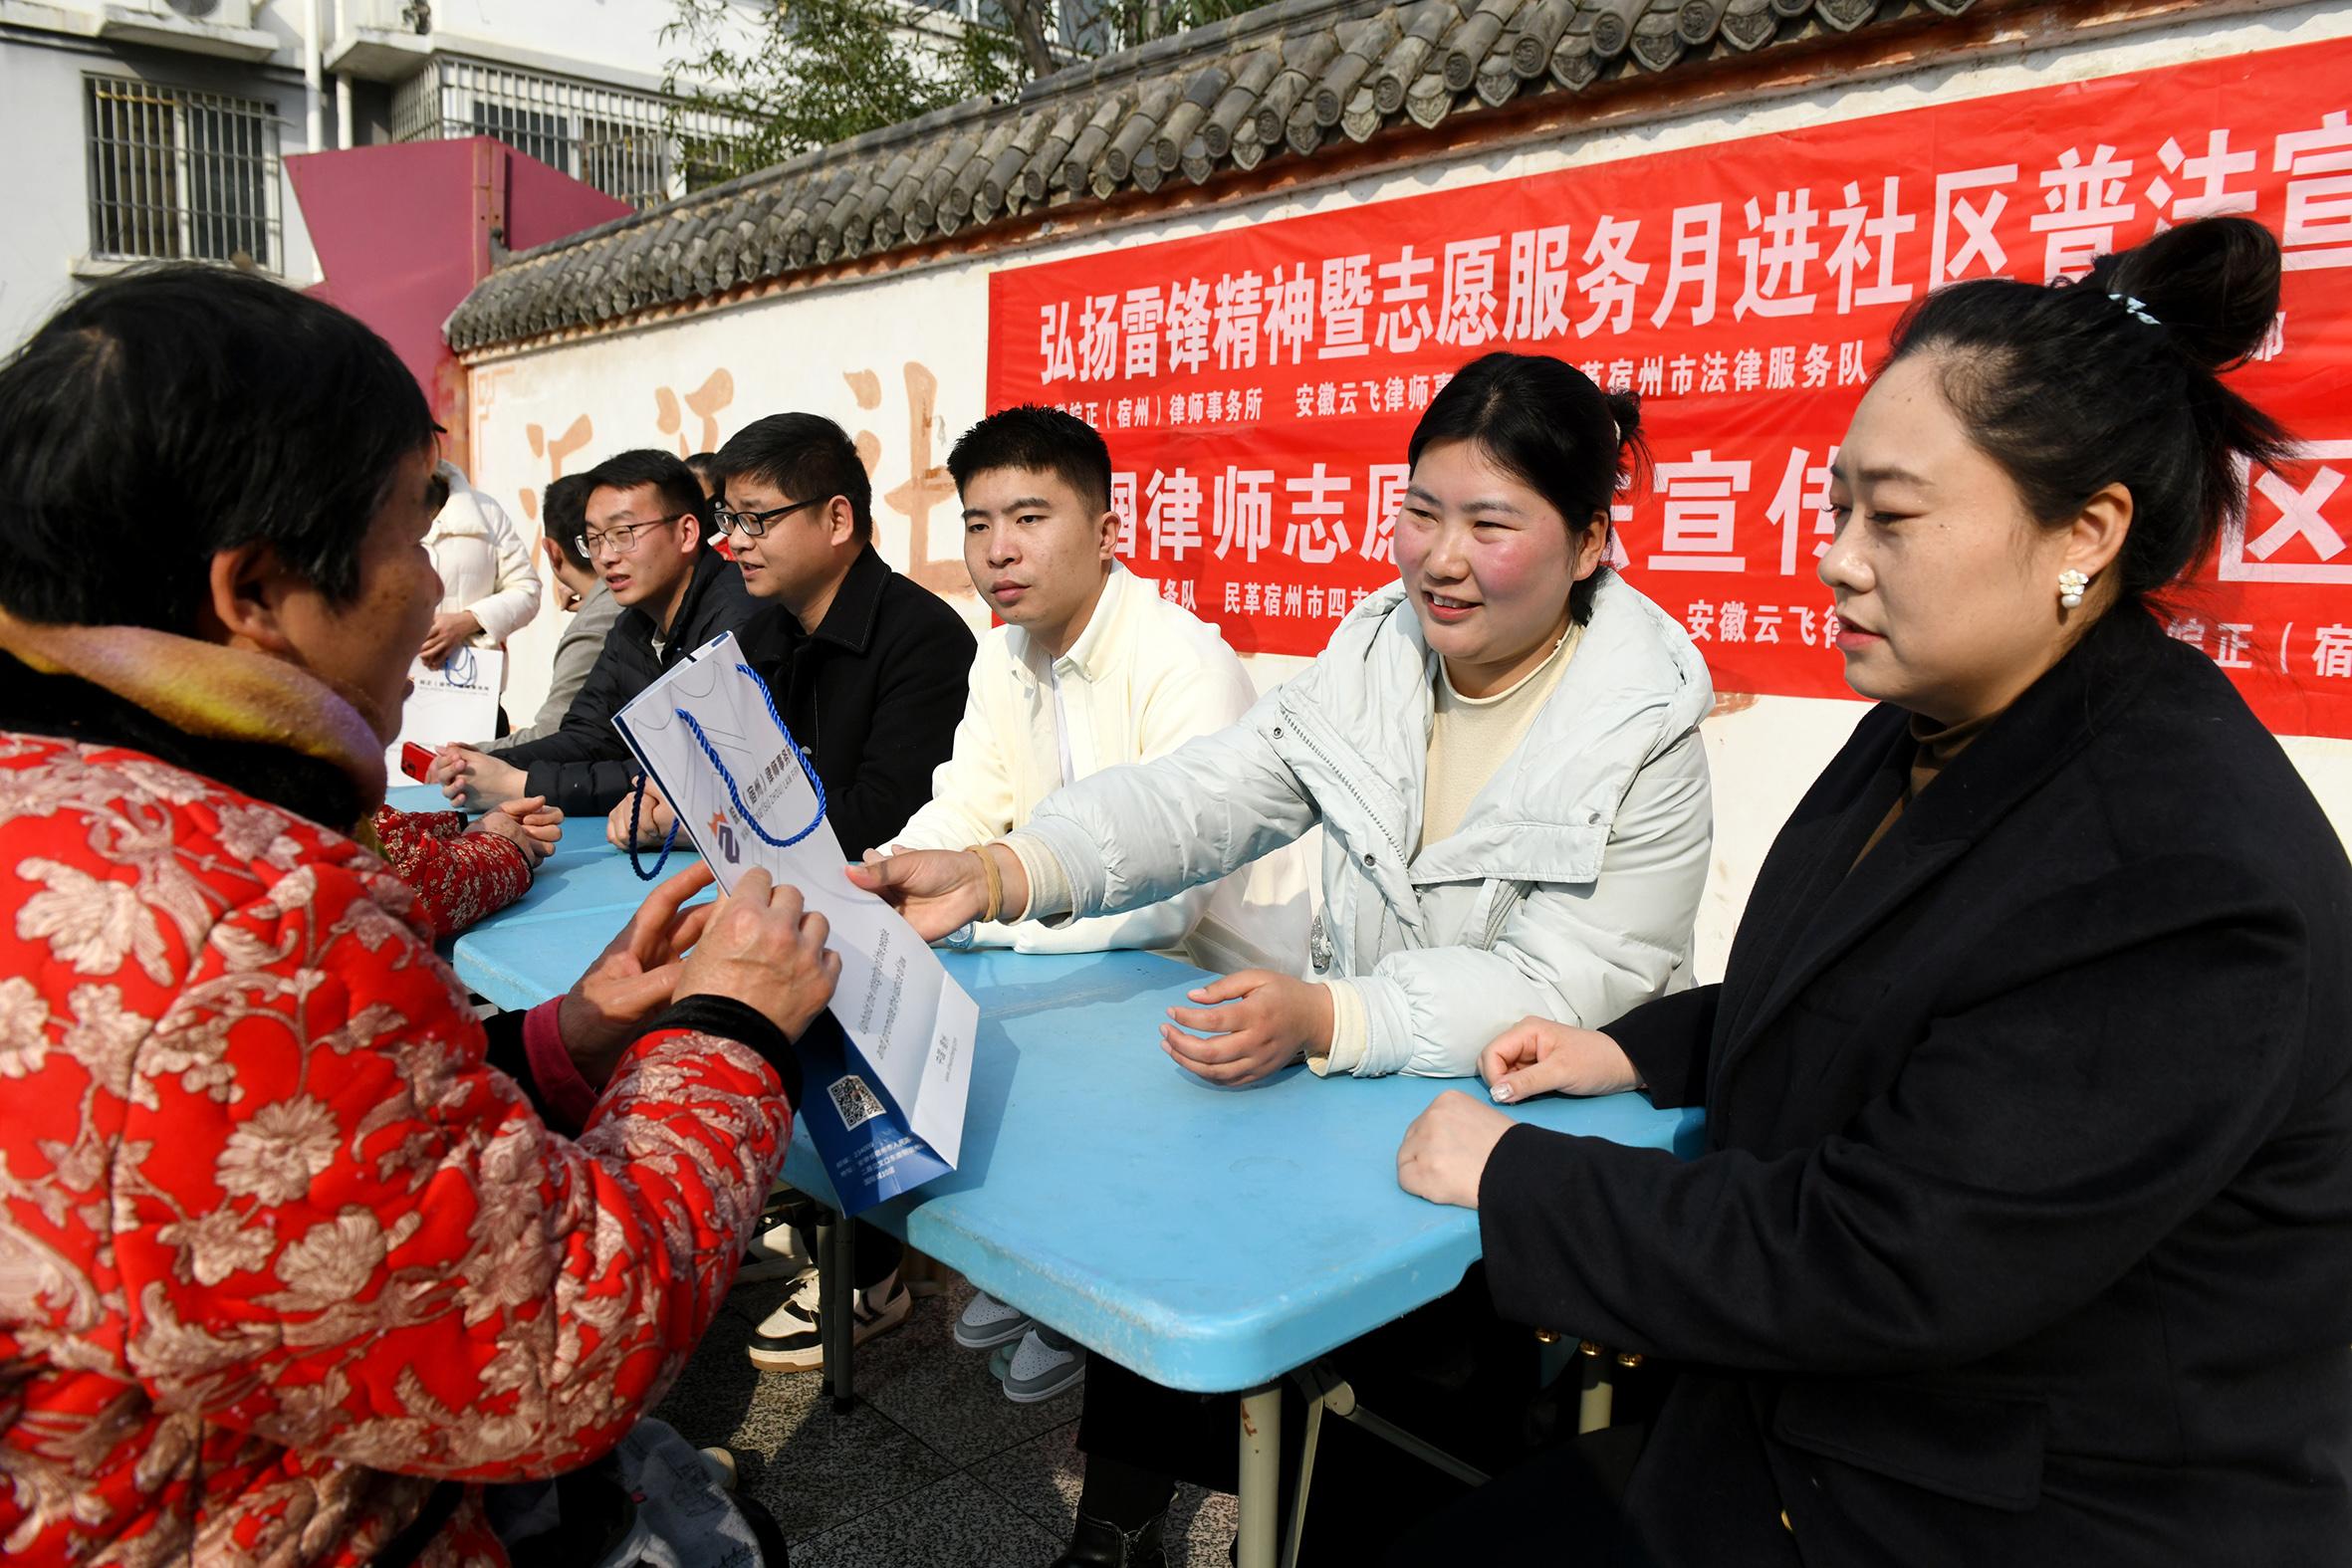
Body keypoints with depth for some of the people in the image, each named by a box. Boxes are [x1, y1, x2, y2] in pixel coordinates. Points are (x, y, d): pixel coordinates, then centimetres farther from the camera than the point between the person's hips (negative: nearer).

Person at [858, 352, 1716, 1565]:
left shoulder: (1645, 732, -15)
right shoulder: (1374, 653, -1)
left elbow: (1565, 988, -22)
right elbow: (1202, 796, -12)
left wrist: (1320, 1019, -38)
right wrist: (994, 872, -28)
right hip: (1352, 1083, 5)